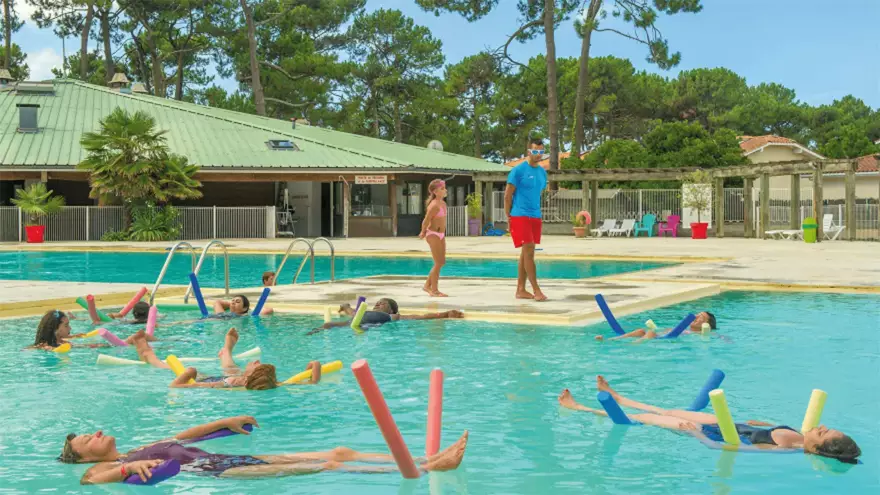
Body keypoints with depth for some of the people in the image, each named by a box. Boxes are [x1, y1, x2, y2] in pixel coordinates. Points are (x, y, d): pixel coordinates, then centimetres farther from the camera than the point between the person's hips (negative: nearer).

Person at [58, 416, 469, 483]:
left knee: (340, 452, -4)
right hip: (219, 474, -8)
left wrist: (227, 422, 38)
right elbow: (89, 481, -18)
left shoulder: (142, 451, 27)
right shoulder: (104, 469, 5)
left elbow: (186, 434, 40)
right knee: (328, 465, -19)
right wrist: (129, 468, -32)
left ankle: (430, 458, -9)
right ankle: (426, 469, -23)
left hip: (234, 462, 8)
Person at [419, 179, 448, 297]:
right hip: (433, 235, -9)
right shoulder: (434, 205, -20)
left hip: (441, 235, 9)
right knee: (438, 263, -4)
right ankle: (434, 290, 6)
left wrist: (424, 232, 16)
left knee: (442, 262, 14)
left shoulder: (443, 203, 9)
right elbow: (426, 221, -17)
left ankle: (427, 285, 26)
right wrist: (424, 232, -1)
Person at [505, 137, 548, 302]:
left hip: (535, 216, 7)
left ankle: (521, 290, 15)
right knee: (529, 252, -10)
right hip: (520, 216, -7)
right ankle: (536, 290, -8)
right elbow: (507, 196, -6)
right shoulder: (518, 170, -8)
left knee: (526, 253, 9)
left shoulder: (542, 172, 11)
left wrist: (537, 213, 15)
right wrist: (508, 217, -7)